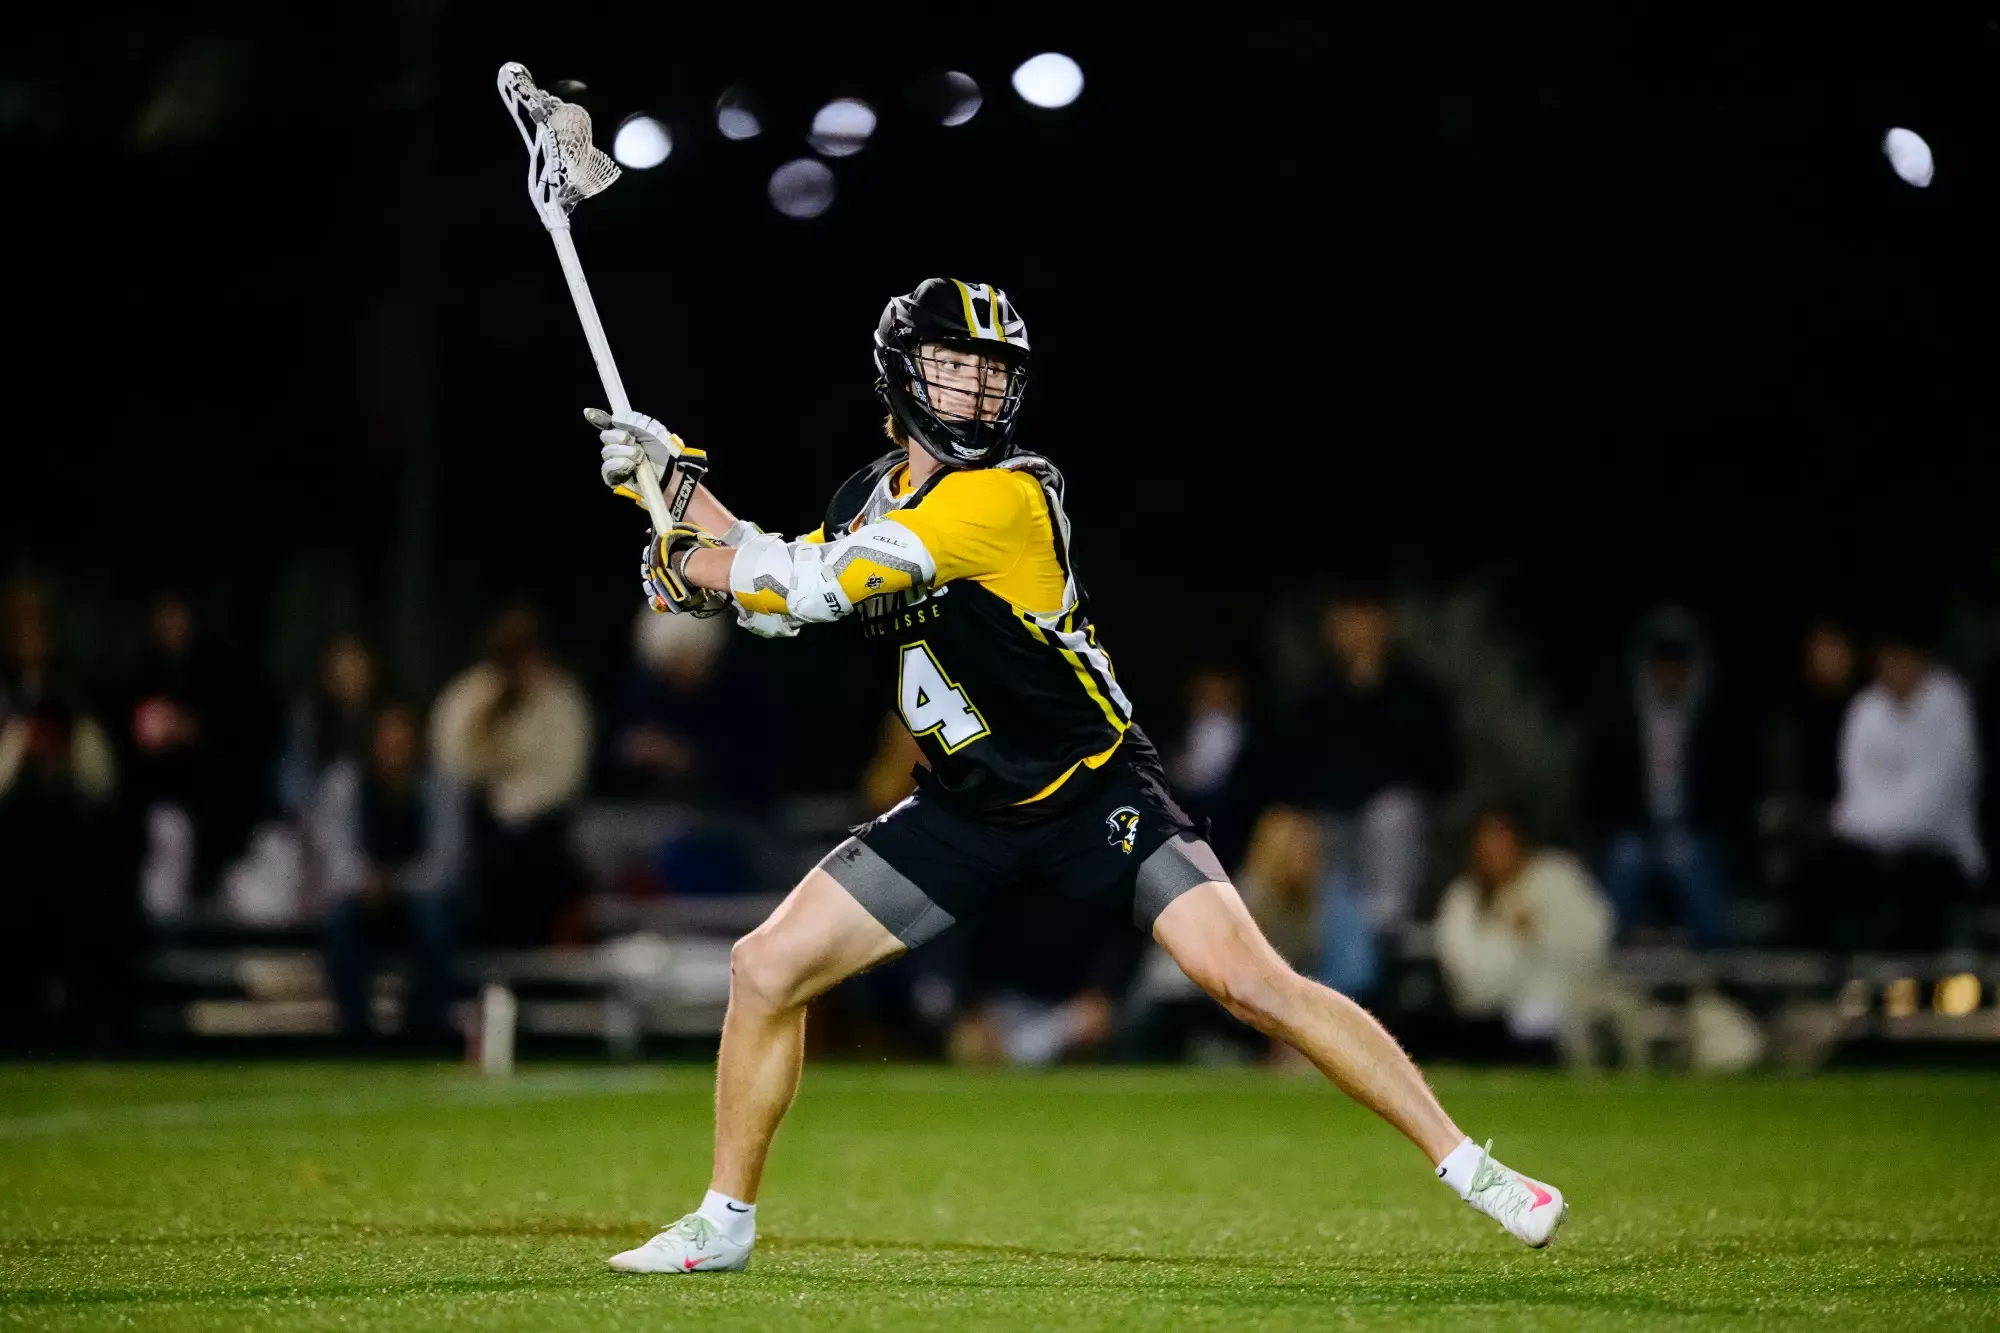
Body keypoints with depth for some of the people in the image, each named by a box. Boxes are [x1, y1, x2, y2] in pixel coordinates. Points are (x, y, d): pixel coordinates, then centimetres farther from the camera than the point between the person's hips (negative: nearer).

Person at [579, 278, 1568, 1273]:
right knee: (765, 968, -2)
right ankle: (725, 1222, 15)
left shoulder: (1008, 494, -22)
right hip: (965, 810, 7)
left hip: (1096, 793, -6)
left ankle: (1465, 1165, -12)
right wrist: (670, 481, 7)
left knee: (1249, 979, -21)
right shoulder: (873, 493, 4)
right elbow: (775, 600, 17)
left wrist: (679, 565, -12)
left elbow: (813, 585, -26)